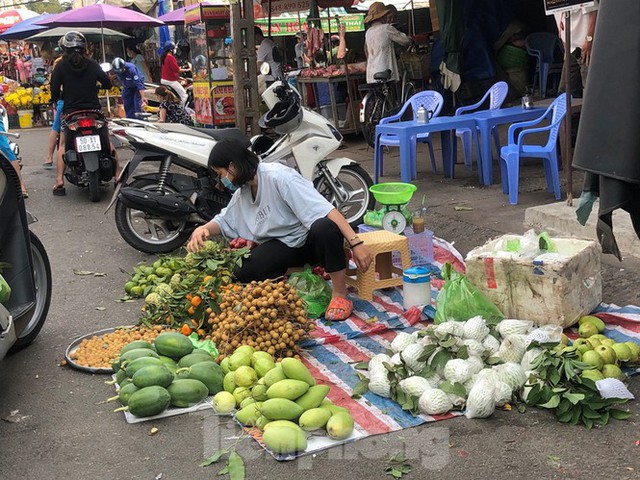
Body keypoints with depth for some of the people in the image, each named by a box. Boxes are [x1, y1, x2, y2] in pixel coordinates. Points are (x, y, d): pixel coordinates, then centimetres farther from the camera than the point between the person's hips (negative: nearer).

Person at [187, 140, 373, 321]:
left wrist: (355, 242, -35)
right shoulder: (241, 195, 7)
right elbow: (223, 220, 24)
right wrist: (202, 229, -1)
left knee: (325, 227, -42)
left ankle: (340, 295, -25)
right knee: (242, 272, -20)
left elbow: (324, 208, -27)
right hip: (285, 246, 6)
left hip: (312, 238, -5)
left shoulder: (277, 176, -20)